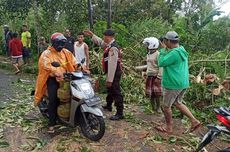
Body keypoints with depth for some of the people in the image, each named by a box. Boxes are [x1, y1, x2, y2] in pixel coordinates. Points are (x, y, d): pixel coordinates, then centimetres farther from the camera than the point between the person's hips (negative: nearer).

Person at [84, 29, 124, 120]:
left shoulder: (113, 48, -24)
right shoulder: (110, 45, 7)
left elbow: (112, 65, -27)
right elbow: (100, 42, 27)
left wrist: (109, 79, -26)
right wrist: (92, 35, 25)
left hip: (114, 73, -11)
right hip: (112, 73, 11)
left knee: (116, 92, -5)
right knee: (110, 89, 26)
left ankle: (120, 113, 3)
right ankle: (108, 105, 47)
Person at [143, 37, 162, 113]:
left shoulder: (158, 54, -12)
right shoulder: (149, 54, 13)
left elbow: (161, 67, -16)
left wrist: (158, 77, -19)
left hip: (156, 76, -7)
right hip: (149, 76, 8)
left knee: (157, 93, -2)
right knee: (150, 93, 9)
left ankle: (158, 108, 14)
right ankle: (153, 108, 21)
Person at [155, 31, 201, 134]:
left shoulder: (174, 53, -22)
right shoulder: (182, 50, 8)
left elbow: (161, 63, -17)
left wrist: (163, 49, -9)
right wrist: (165, 49, 9)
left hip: (173, 84, -9)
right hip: (183, 83, 9)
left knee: (166, 106, 8)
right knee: (177, 103, 24)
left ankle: (168, 128, 23)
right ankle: (194, 121, 20)